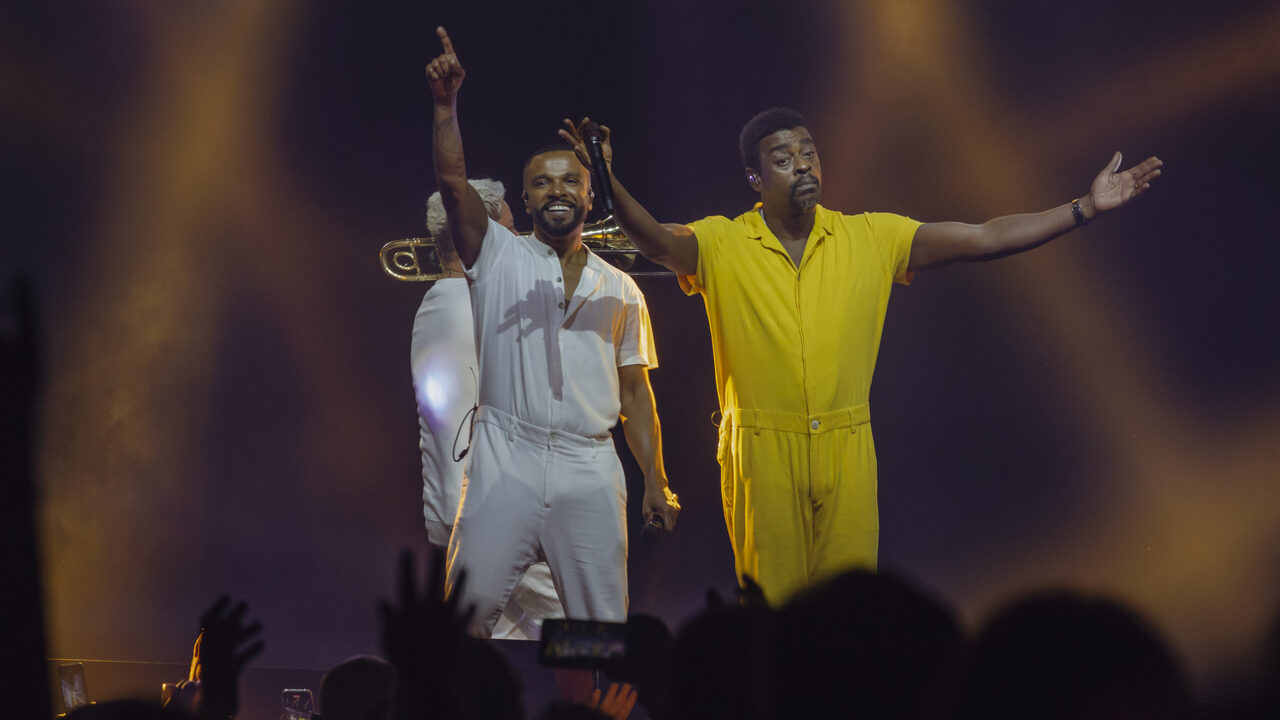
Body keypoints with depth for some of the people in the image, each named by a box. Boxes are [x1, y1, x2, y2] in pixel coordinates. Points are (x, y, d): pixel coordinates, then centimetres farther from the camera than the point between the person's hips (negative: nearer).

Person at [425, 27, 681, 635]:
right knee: (466, 613, -7)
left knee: (602, 622, 2)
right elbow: (452, 181, -6)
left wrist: (657, 483, 8)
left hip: (589, 472, 2)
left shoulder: (620, 289, 15)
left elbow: (635, 390, 15)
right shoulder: (497, 257, 9)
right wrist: (446, 104, -18)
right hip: (504, 462, -2)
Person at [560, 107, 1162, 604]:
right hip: (762, 451, -2)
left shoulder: (871, 238, 5)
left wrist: (1086, 208, -3)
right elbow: (657, 242, -22)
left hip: (846, 450, 2)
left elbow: (982, 239, 3)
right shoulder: (722, 245, -3)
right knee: (771, 605, 2)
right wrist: (607, 183, -42)